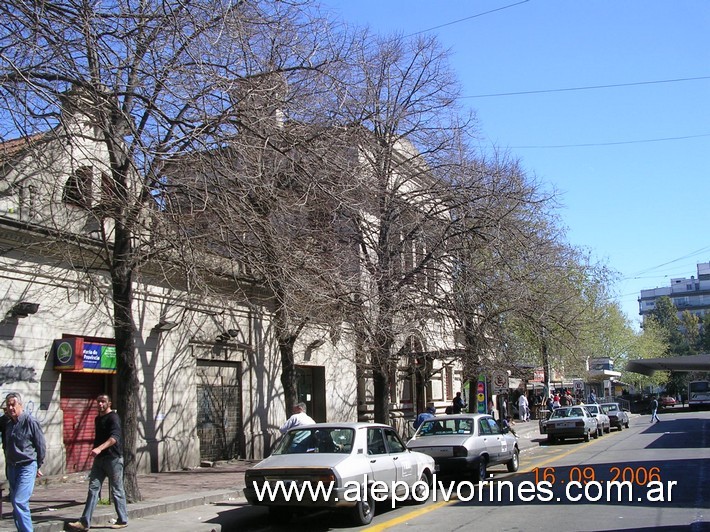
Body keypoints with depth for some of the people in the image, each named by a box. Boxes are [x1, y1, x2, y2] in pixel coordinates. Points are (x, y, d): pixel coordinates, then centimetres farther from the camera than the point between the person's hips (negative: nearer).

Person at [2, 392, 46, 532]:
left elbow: (41, 445, -5)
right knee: (15, 502, 12)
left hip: (27, 467, -7)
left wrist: (38, 466, 1)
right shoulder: (7, 423, 8)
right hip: (11, 467, 7)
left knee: (19, 502, -16)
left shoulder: (30, 421, -12)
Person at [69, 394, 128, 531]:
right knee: (93, 488, 1)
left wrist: (99, 448, -39)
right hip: (99, 459, 7)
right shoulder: (98, 419, 15)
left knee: (117, 490, 2)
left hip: (113, 458, -7)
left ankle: (123, 520, 14)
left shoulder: (113, 418, -11)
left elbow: (115, 437, -26)